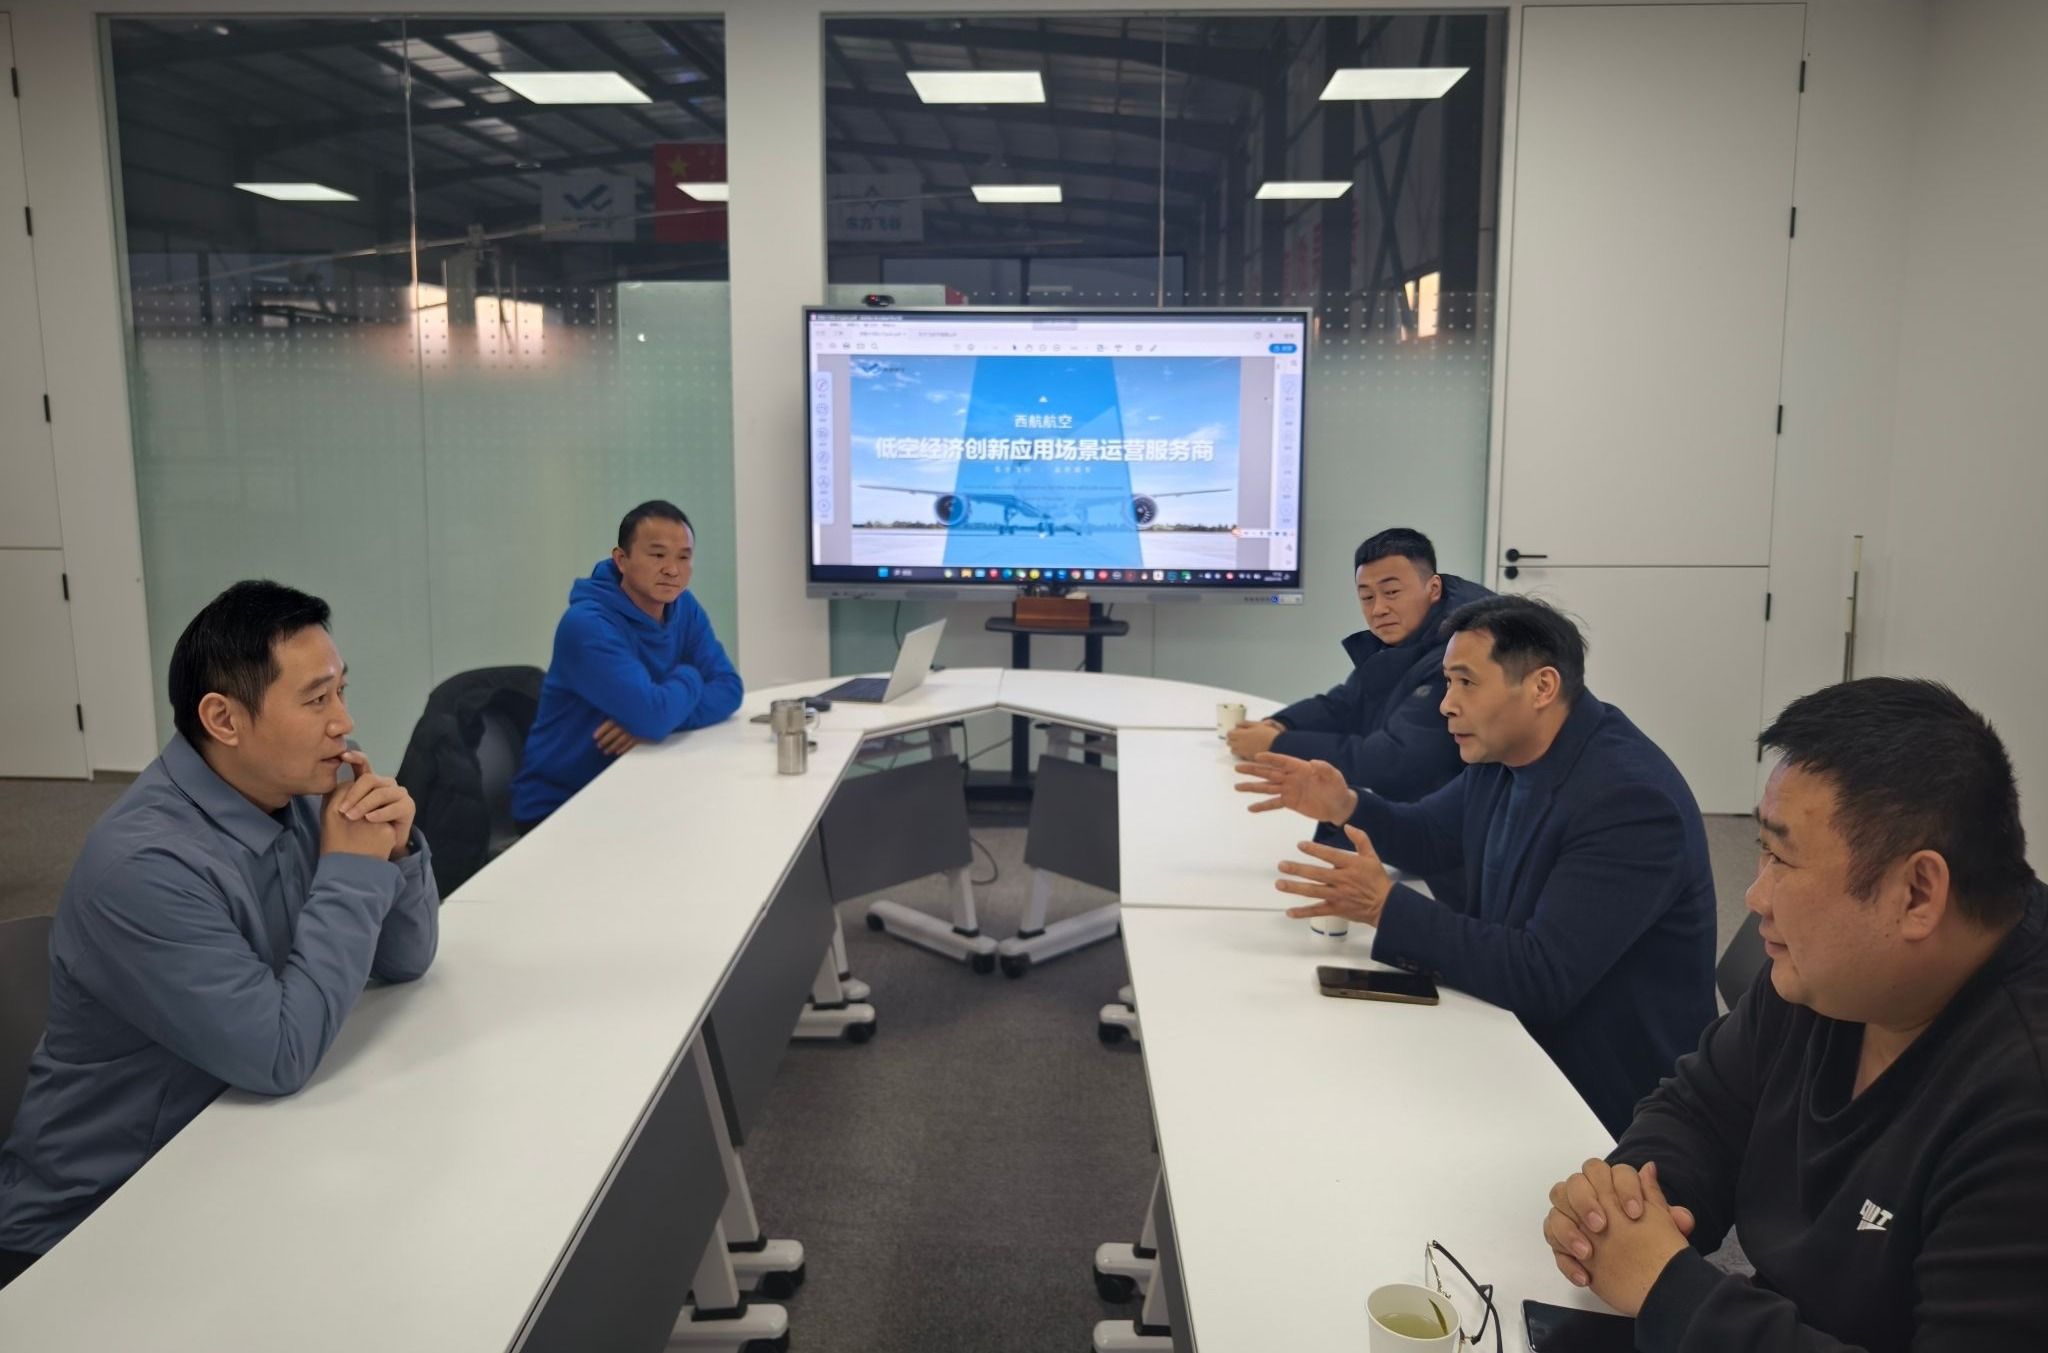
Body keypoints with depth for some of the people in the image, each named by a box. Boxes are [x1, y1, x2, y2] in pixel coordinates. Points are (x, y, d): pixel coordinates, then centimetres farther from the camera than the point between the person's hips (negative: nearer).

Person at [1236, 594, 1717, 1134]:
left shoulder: (1630, 799, -27)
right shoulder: (1502, 753, 0)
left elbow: (1542, 978, -31)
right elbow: (1428, 839, 16)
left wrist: (1387, 907, -30)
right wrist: (1345, 806, -5)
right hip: (1518, 1040, 8)